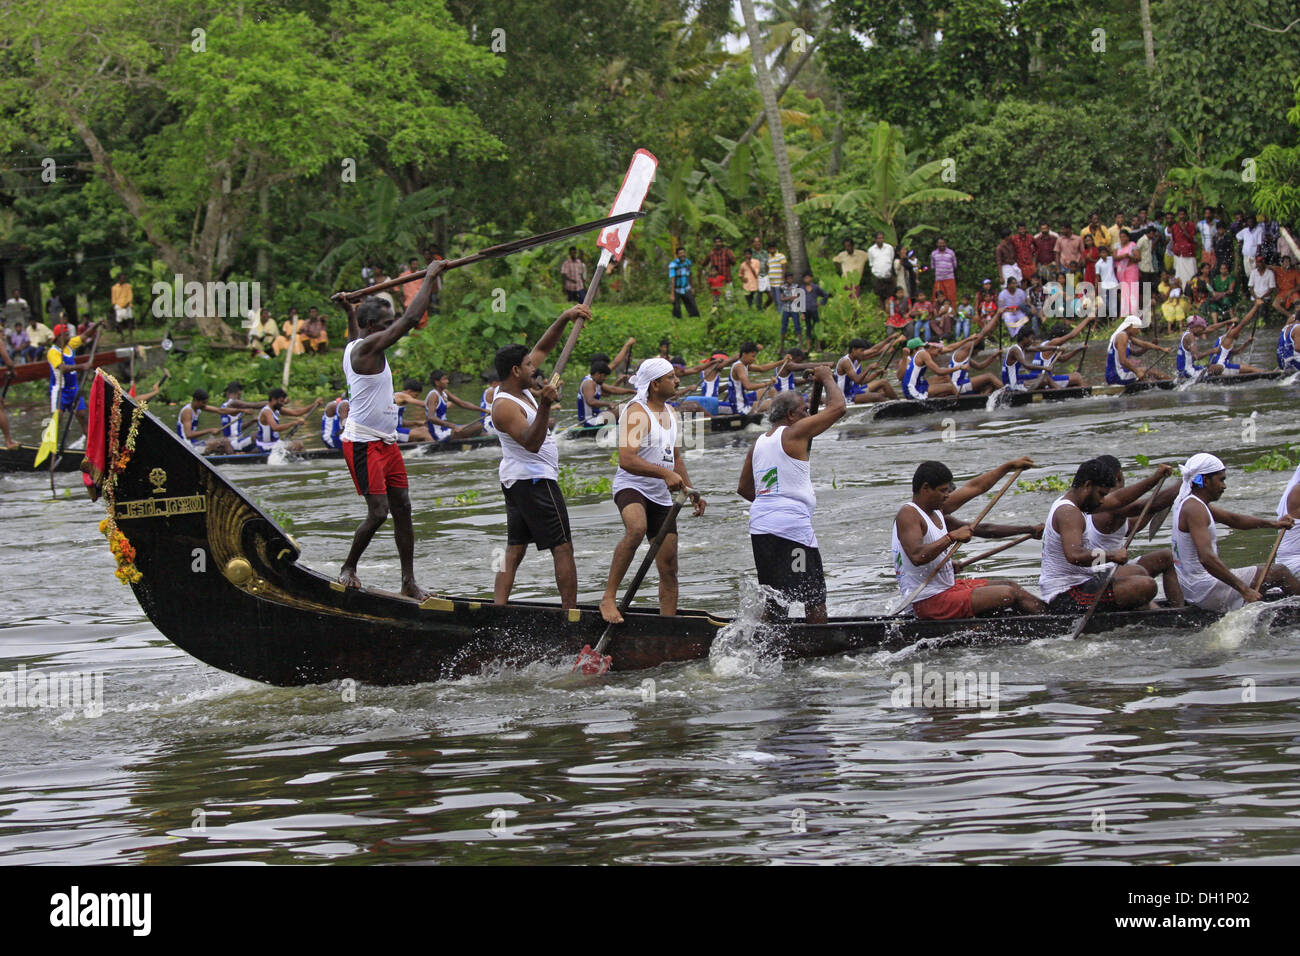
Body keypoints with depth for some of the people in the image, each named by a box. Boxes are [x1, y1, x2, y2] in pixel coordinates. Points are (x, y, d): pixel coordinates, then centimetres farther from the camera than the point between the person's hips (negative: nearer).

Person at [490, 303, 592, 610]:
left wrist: (564, 319, 4)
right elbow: (532, 443, -33)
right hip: (535, 480, -10)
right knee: (563, 547, -7)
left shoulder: (517, 388, 6)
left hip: (516, 480, 10)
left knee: (515, 548, 6)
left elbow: (543, 348, 14)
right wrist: (544, 407, -45)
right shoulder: (505, 406, -21)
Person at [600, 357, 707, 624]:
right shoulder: (636, 413, -14)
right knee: (636, 529, -39)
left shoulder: (670, 413, 15)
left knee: (669, 568, 5)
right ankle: (609, 598, -34)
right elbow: (626, 460, -26)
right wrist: (665, 473, -34)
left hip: (662, 495, 8)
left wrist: (692, 492, 17)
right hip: (631, 487, -8)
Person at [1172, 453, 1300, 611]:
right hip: (1208, 592, -10)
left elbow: (1233, 519, 19)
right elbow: (1206, 558, -31)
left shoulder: (1186, 503, 12)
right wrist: (1243, 590, -30)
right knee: (1280, 572, 1)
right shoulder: (1195, 509, -20)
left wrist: (1273, 523, 9)